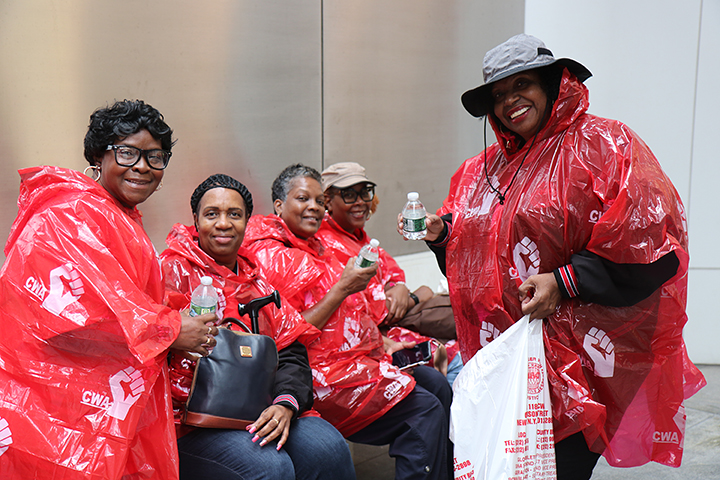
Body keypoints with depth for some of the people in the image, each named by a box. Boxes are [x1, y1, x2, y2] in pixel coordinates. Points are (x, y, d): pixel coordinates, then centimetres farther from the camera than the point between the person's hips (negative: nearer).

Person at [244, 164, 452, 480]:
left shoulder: (312, 249, 19)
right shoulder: (270, 255, -11)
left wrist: (381, 342, 13)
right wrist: (341, 289, -18)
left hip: (355, 357, 10)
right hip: (322, 374, -10)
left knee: (437, 384, 4)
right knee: (424, 410, -16)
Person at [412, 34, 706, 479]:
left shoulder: (604, 144, -6)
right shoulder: (487, 166, 13)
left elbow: (649, 240, -14)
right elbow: (475, 247, 23)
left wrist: (563, 282, -18)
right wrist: (440, 231, 2)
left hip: (576, 356, -5)